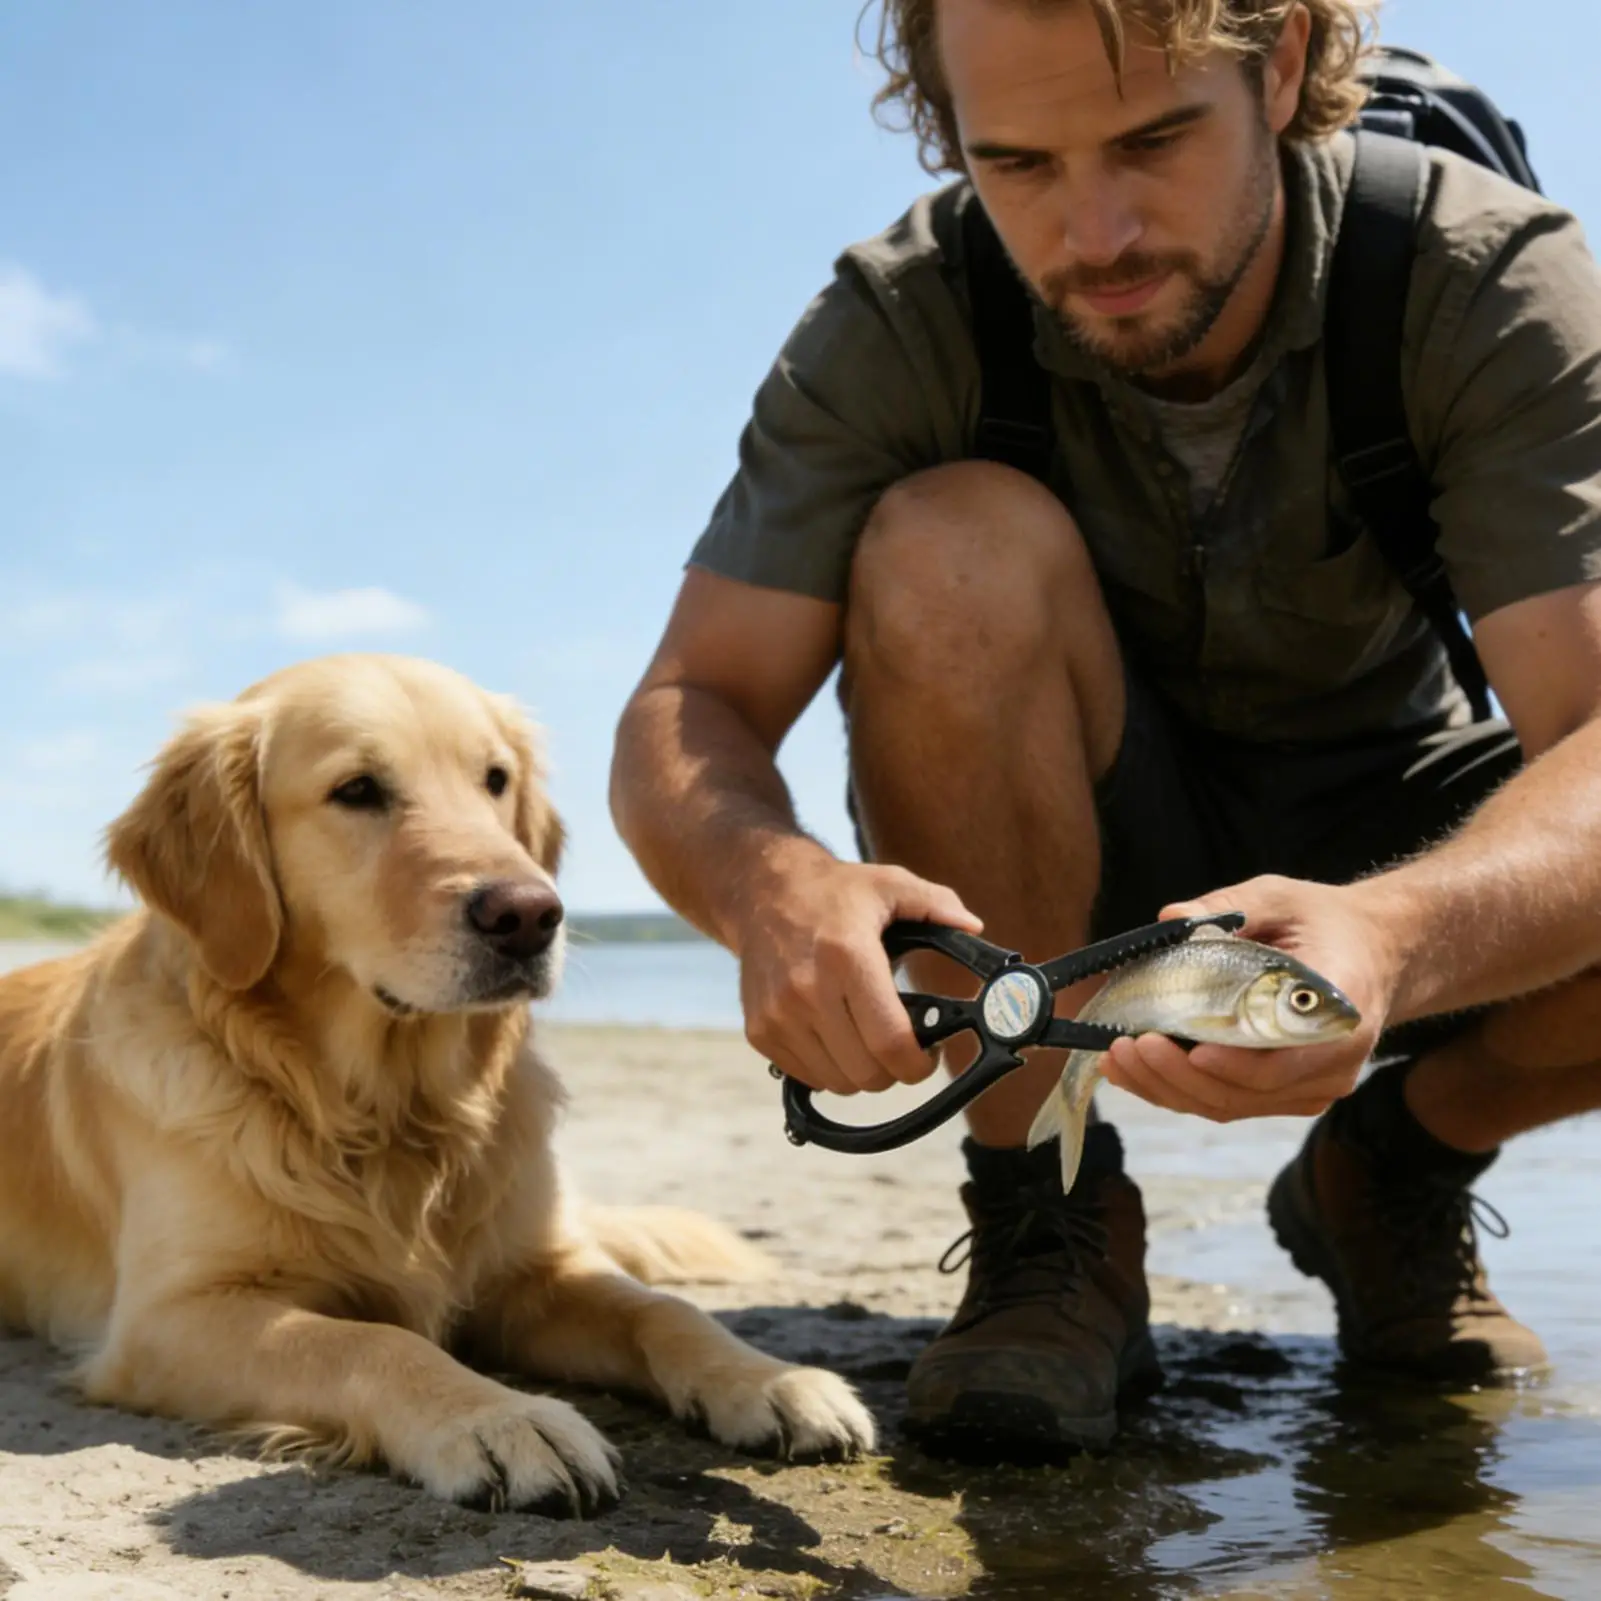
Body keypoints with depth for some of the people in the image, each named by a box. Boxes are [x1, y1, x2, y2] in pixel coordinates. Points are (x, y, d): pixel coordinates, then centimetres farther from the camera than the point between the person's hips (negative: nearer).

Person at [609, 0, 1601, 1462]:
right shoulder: (897, 325, -20)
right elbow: (679, 727, -23)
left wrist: (1389, 940, -55)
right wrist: (774, 885, -47)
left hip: (1389, 852, 1)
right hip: (1064, 873, 0)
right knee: (953, 547, -31)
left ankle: (1400, 1169, 2)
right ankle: (1049, 1226, -16)